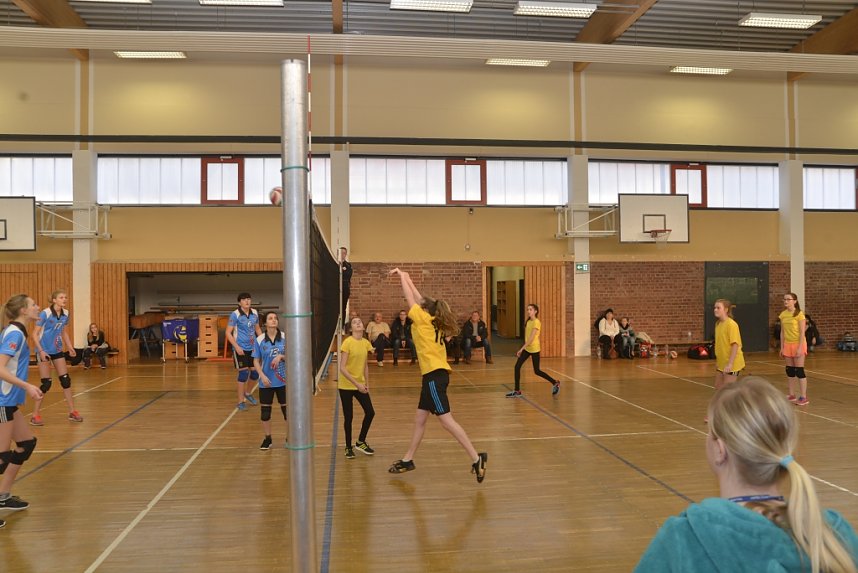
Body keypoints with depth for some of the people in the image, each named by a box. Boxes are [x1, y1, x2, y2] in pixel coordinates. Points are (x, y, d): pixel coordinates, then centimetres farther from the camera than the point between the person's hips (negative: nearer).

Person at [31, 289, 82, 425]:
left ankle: (72, 412, 13)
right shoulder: (45, 313, -17)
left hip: (57, 350, 6)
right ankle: (35, 415, 7)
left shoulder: (65, 313, 1)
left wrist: (70, 347, 6)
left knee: (66, 380, 5)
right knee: (46, 383, -6)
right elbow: (35, 334, -15)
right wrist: (41, 351, -23)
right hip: (44, 351, -6)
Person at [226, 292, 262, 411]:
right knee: (243, 374, -5)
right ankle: (241, 401, 9)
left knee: (255, 373, 9)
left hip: (253, 348, 5)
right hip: (240, 349, -5)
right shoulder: (235, 315, -10)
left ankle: (248, 393, 37)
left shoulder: (254, 313, 5)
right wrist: (237, 347, -17)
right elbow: (228, 333, -10)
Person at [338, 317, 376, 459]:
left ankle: (361, 442, 23)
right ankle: (348, 447, 20)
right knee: (348, 417, 2)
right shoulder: (347, 342, -17)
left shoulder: (366, 343, 2)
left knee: (370, 412, 2)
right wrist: (357, 384, -22)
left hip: (360, 385, 6)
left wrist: (366, 384, 8)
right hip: (346, 386, -6)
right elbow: (342, 368, -20)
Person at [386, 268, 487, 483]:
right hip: (435, 374, 9)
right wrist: (407, 279, 27)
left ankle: (476, 458, -10)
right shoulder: (433, 322, 13)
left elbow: (411, 298, 3)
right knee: (419, 419, 15)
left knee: (446, 420, -9)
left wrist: (402, 276, 16)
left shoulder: (423, 319, -5)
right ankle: (407, 460, 24)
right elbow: (420, 299, 22)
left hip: (434, 375, -9)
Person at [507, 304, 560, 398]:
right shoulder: (528, 321, 10)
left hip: (534, 349, -8)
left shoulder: (536, 322, -16)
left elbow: (531, 338, -23)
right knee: (517, 367, -2)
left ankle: (555, 383, 19)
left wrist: (521, 349, -26)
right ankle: (517, 391, 5)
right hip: (527, 348, 8)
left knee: (536, 371, 1)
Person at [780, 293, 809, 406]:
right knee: (789, 370, 10)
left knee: (799, 371, -4)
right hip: (787, 345, 6)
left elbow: (802, 332, -13)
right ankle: (792, 395, 18)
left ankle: (803, 397, 2)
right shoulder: (783, 314, 7)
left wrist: (799, 348, -18)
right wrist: (782, 347, 9)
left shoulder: (799, 314, -11)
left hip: (798, 344, -6)